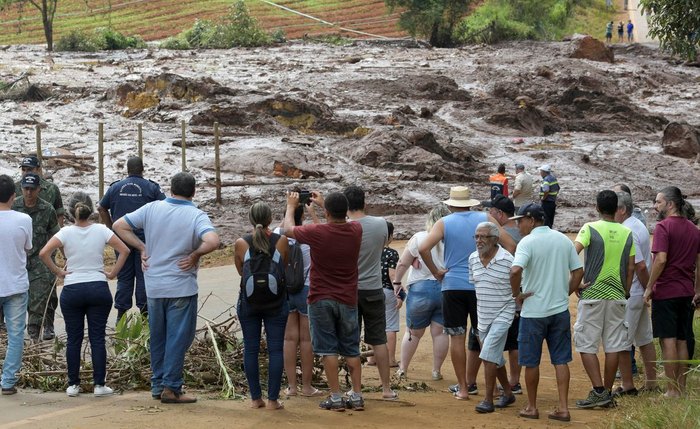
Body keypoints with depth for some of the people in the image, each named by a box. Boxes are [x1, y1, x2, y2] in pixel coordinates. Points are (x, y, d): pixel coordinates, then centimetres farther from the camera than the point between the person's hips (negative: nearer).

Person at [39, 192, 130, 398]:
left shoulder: (66, 232, -6)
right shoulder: (101, 230, -3)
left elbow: (44, 253, -15)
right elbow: (124, 250, -6)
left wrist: (58, 272, -3)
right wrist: (112, 273, 1)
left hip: (72, 290, 0)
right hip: (98, 288, 0)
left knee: (73, 339, 7)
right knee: (97, 338, 4)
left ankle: (73, 385, 10)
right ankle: (99, 385, 3)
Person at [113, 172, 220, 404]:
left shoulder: (152, 209, 1)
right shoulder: (196, 216, -11)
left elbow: (119, 226, 2)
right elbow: (212, 241, -29)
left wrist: (142, 248, 4)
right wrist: (195, 255, -12)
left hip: (154, 286, 5)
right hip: (181, 287, -4)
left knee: (157, 338, 16)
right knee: (178, 338, 2)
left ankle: (158, 385, 22)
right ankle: (171, 388, 2)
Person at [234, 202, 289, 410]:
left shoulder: (241, 243, -7)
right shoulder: (281, 241, -7)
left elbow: (241, 271, 7)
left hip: (248, 300, 0)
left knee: (251, 349, 8)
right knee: (275, 349, 4)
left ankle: (255, 398, 9)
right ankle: (273, 399, 2)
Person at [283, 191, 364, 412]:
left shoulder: (317, 232, -16)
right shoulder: (356, 230, -5)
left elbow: (288, 229, 3)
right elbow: (342, 220, 21)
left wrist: (291, 206, 19)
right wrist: (323, 203, 31)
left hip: (321, 300, -3)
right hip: (348, 300, 3)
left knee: (328, 349, 1)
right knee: (351, 350, 11)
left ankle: (336, 398, -1)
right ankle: (357, 396, 9)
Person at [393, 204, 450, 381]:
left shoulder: (419, 238, -9)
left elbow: (402, 264, -4)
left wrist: (397, 282, 11)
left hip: (421, 289, -1)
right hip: (446, 289, 1)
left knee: (413, 332, 12)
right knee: (440, 332, 8)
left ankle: (402, 369, 21)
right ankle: (436, 371, 10)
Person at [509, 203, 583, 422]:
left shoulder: (528, 242, -13)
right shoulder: (563, 240, 6)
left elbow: (515, 270, -28)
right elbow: (578, 271, 9)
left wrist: (517, 294, -14)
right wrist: (566, 293, 14)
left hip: (534, 311, -5)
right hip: (560, 310, 5)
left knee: (531, 362, 8)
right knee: (561, 360, 8)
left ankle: (532, 407, 17)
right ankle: (563, 408, 5)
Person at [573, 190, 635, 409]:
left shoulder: (590, 229, -8)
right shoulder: (627, 233, 5)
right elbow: (631, 268, 7)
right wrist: (625, 292, 16)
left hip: (592, 295, -4)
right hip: (617, 296, 4)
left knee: (586, 345, 2)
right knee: (613, 345, 9)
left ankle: (598, 391, -6)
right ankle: (608, 392, 13)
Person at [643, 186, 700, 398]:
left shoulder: (663, 227, -12)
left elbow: (660, 260, -21)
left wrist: (649, 287, -13)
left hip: (665, 292, -7)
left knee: (668, 341, -3)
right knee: (682, 341, 12)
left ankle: (672, 390, -3)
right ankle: (681, 388, 15)